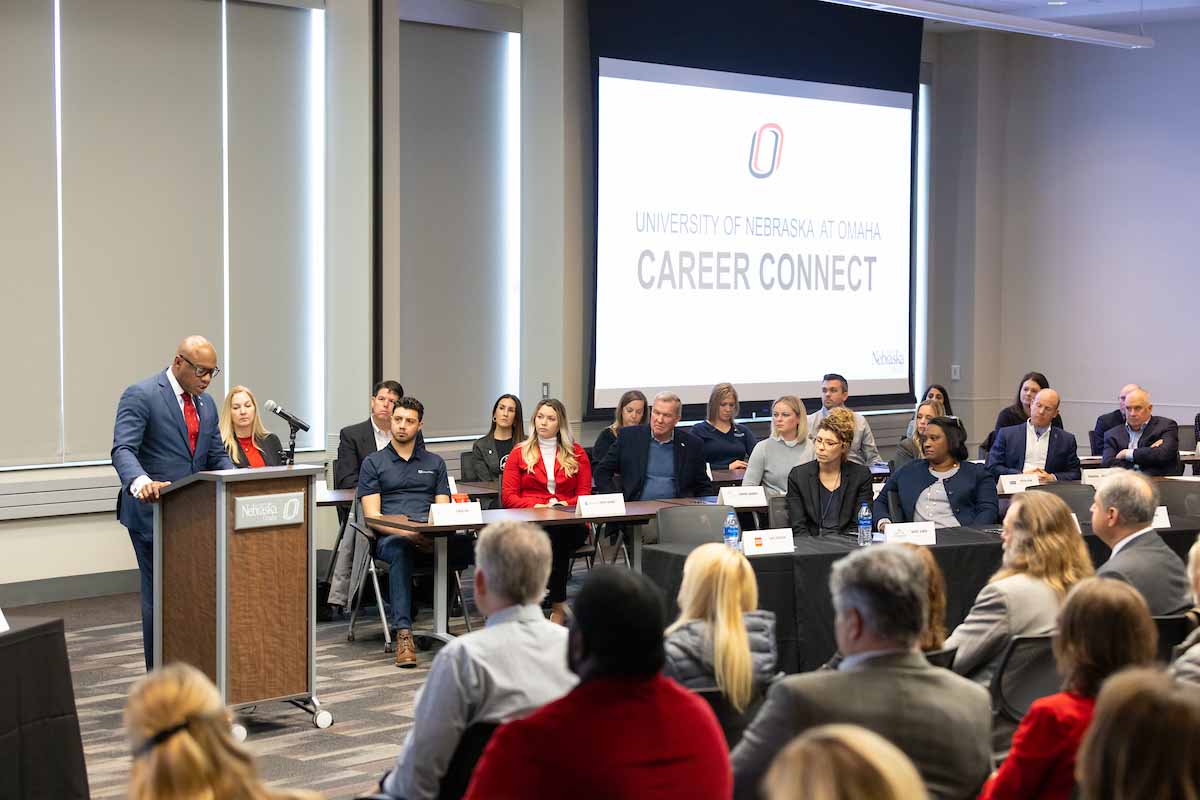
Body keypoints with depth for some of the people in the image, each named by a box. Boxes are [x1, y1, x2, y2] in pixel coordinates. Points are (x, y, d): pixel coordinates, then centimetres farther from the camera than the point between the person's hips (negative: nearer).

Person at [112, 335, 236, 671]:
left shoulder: (206, 404, 14)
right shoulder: (141, 395, -9)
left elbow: (217, 456, 15)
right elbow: (123, 449, -20)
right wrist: (141, 482, -40)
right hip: (153, 513, -7)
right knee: (160, 597, -4)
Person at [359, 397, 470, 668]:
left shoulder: (434, 462, 23)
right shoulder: (373, 462, 14)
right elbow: (372, 515, 4)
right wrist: (405, 532, -14)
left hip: (429, 536, 3)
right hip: (390, 536, -2)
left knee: (464, 542, -31)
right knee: (400, 550, -40)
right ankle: (403, 634, -48)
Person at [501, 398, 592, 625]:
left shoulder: (576, 453, 19)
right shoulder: (519, 453, 16)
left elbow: (584, 494, 12)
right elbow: (508, 496, 7)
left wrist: (565, 505, -10)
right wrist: (536, 506, -11)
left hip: (569, 523, 0)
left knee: (558, 534, -38)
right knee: (553, 534, -37)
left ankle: (557, 606, -31)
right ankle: (560, 604, -32)